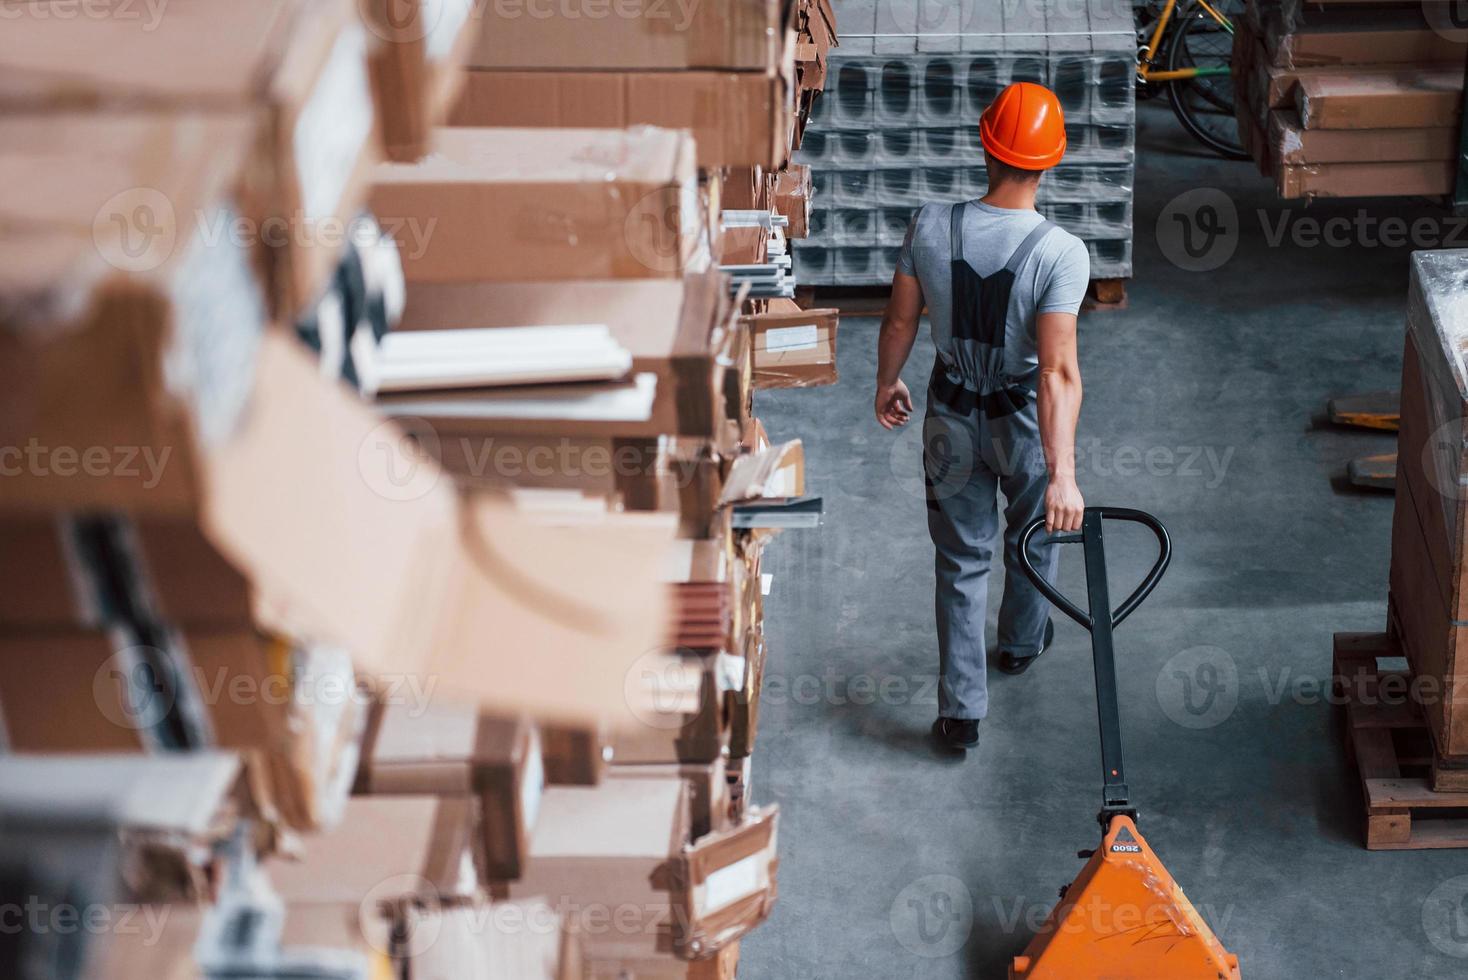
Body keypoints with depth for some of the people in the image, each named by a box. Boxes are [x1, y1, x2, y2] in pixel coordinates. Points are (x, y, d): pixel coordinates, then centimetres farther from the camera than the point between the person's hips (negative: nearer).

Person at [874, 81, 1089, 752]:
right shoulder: (1060, 253, -27)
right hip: (1025, 419, -1)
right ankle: (1022, 642, 53)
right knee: (1033, 538, 28)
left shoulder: (930, 227, -19)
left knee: (961, 561, 14)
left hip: (952, 416, 2)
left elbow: (900, 321, -6)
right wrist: (1063, 473, -32)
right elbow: (1059, 370, -32)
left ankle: (961, 710, 16)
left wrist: (886, 383, 14)